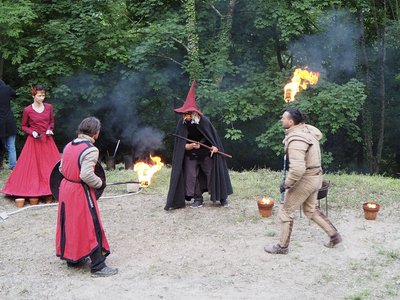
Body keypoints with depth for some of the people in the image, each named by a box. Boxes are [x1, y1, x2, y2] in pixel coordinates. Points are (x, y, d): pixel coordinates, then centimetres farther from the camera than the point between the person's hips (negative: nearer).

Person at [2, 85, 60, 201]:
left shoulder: (49, 107, 0)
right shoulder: (27, 110, -8)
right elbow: (24, 126, 2)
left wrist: (50, 129, -6)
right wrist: (32, 132, -14)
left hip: (47, 140, 3)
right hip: (34, 141, -3)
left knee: (51, 165, 5)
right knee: (32, 166, 2)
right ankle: (32, 188, 12)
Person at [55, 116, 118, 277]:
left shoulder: (69, 146, 6)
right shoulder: (91, 150, -18)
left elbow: (62, 168, 11)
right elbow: (86, 175, -25)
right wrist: (100, 183, -10)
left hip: (65, 187, 8)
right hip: (81, 192, -8)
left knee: (71, 224, 19)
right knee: (91, 227, -3)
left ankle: (72, 257, 30)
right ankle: (98, 266, 1)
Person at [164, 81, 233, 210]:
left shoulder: (204, 121, -19)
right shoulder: (182, 124, -14)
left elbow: (213, 137, -6)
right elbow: (183, 145, -11)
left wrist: (214, 147, -24)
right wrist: (192, 146, -30)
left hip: (206, 154, -2)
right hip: (191, 155, 2)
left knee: (213, 173, 3)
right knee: (191, 176, 1)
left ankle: (222, 197, 17)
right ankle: (198, 199, 14)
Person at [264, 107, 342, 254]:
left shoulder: (295, 141, -27)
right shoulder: (307, 129, 1)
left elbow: (297, 169, -34)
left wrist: (286, 184, -19)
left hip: (305, 180, -9)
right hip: (315, 176, 9)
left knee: (285, 212, 6)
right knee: (310, 210, 26)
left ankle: (282, 247, 18)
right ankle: (334, 235, 30)